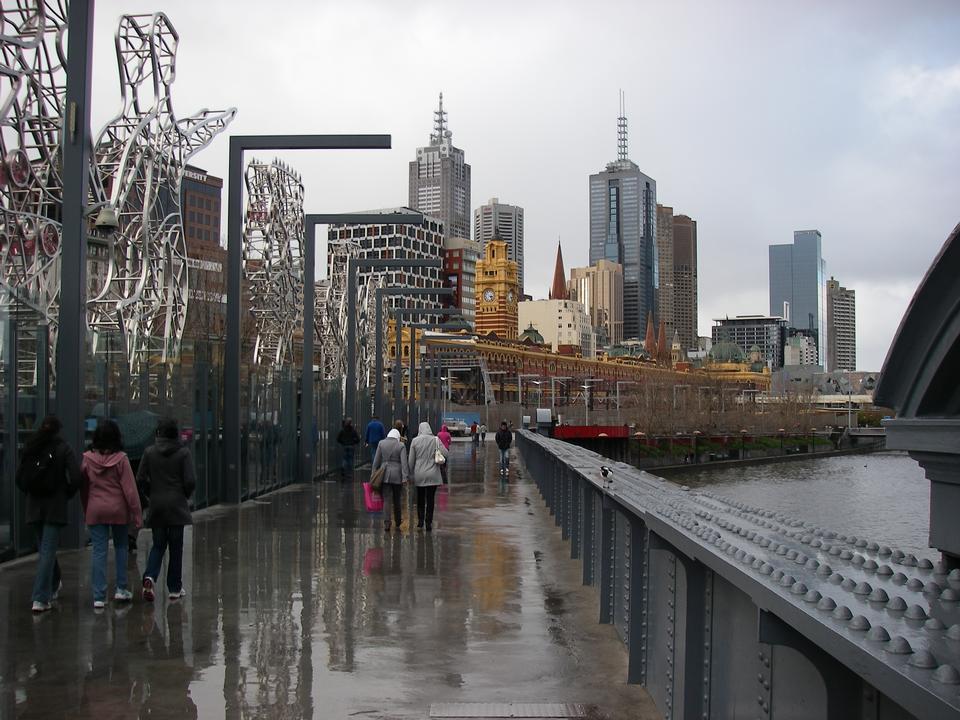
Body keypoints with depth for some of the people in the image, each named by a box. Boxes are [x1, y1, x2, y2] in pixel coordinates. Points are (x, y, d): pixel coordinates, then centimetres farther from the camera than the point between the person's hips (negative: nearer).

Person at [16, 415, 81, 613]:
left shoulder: (30, 448, 4)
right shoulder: (63, 448, -8)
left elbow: (19, 477, 7)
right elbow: (75, 478, -15)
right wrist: (67, 494, 2)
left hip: (34, 505, 4)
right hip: (55, 506, -4)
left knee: (44, 549, 20)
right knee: (48, 551, -5)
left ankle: (55, 584, 38)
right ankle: (40, 599, -11)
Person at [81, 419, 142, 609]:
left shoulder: (87, 459, -2)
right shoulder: (121, 459, -11)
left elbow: (83, 488, 7)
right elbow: (129, 488, -11)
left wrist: (86, 511, 18)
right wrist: (136, 513, -6)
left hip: (95, 510, 1)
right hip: (118, 510, -1)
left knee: (99, 551, 2)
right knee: (120, 547, 16)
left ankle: (99, 596, 0)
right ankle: (121, 589, 17)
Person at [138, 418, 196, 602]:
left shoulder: (149, 452, -1)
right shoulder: (183, 452, -8)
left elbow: (140, 479, -2)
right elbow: (190, 481, -11)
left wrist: (149, 495, 13)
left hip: (156, 505, 2)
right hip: (177, 505, -2)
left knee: (158, 545, 13)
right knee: (176, 547, 7)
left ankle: (150, 577, -12)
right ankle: (175, 589, 11)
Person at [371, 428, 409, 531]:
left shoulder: (381, 443, 2)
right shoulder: (401, 446, -2)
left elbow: (376, 461, 2)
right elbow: (404, 462, -9)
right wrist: (404, 477, -11)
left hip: (384, 475, 0)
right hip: (397, 476, 0)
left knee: (387, 500, 0)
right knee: (397, 499, 14)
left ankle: (387, 523, -9)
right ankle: (397, 522, 27)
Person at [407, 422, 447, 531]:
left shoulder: (415, 441, -3)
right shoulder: (436, 440, -6)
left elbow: (411, 460, 0)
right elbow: (445, 453, -10)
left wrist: (411, 472, 12)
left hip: (419, 475, 1)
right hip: (433, 475, -1)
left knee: (420, 499, 16)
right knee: (430, 499, 5)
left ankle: (420, 520, 13)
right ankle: (429, 523, 5)